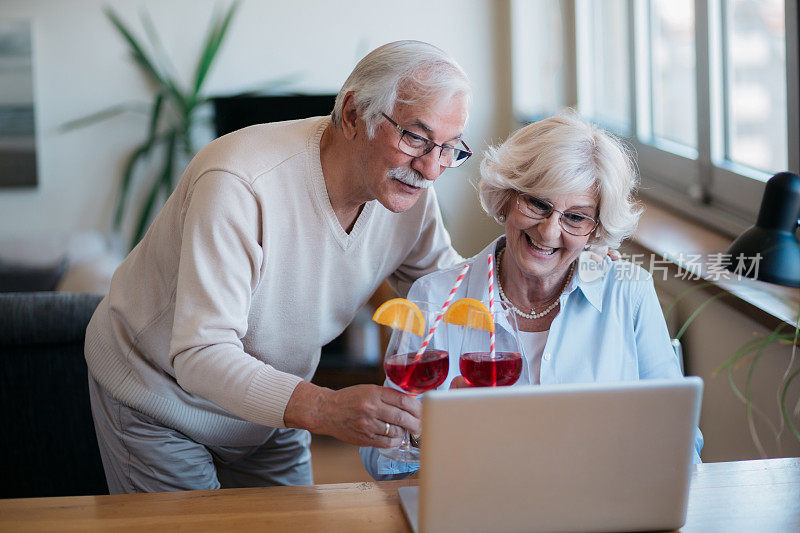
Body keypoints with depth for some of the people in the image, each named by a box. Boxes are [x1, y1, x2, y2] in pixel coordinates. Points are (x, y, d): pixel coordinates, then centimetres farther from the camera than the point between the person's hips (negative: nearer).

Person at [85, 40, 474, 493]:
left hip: (270, 404, 6)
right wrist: (325, 410, -56)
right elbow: (201, 355, -41)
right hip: (158, 394, -6)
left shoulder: (411, 190, -15)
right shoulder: (236, 185, -37)